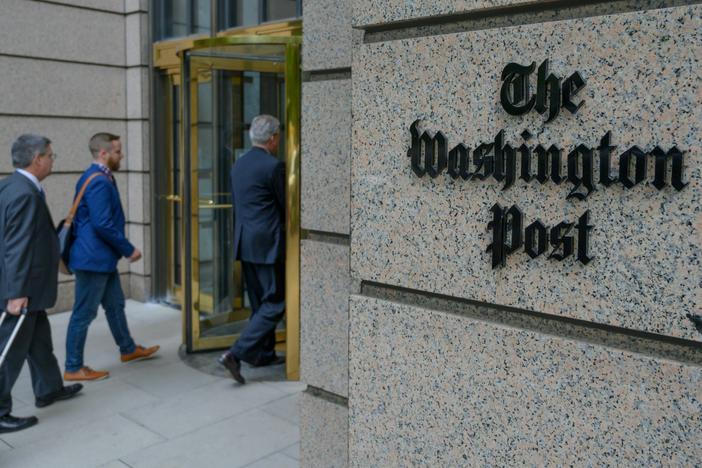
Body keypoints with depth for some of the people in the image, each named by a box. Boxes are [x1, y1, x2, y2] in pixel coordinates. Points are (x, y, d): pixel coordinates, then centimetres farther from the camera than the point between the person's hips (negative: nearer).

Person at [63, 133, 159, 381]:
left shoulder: (96, 178, 12)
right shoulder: (99, 181, -20)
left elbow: (81, 219, 18)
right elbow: (103, 224, -26)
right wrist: (129, 249, -17)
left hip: (101, 257, 11)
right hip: (93, 258, -11)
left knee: (115, 304, 21)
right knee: (84, 313, 0)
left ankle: (128, 349, 36)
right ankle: (73, 368, 11)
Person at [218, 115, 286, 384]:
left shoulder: (238, 165, 11)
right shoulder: (273, 166, -13)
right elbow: (285, 205, -6)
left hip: (245, 243, 9)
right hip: (268, 244, -9)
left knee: (259, 302, 17)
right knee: (274, 304, -2)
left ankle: (264, 354, 25)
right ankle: (236, 354, -9)